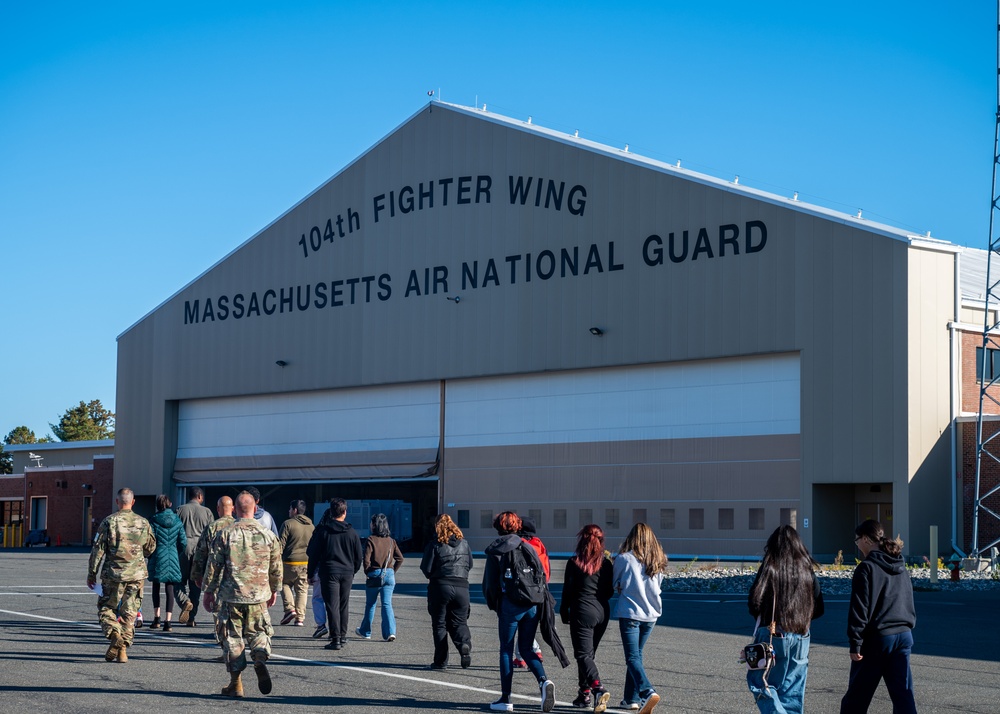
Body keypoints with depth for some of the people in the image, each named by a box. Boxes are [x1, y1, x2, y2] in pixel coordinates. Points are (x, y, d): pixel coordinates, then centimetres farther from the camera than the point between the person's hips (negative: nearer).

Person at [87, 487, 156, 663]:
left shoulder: (109, 522, -6)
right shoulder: (143, 523, 2)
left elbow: (98, 550, -5)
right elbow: (150, 549, 13)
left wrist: (91, 574, 3)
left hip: (113, 574, -2)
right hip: (136, 574, 2)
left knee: (106, 608, 12)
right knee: (129, 613, 8)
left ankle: (114, 635, -13)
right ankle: (122, 649, 4)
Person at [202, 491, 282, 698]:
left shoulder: (225, 535, -5)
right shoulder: (267, 535, 1)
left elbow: (213, 565, -1)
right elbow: (276, 567, 9)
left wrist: (209, 591, 10)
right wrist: (274, 589, 24)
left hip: (231, 595, -1)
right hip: (259, 595, 2)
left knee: (232, 637, 7)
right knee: (258, 632, 15)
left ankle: (236, 682, 9)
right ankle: (261, 660, -14)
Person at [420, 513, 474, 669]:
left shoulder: (434, 545, -7)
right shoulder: (464, 543, 6)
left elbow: (426, 568, -6)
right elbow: (470, 564, 14)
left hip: (440, 586, -3)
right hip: (461, 586, 3)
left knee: (439, 624, 7)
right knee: (459, 622, 12)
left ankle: (441, 660, 6)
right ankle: (464, 644, -19)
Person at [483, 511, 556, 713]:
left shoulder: (495, 552, -2)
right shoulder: (528, 548, 6)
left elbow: (489, 583, 1)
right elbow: (542, 576, 4)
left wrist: (493, 604, 16)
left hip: (509, 606, -3)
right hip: (532, 605, 3)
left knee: (506, 651, 6)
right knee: (526, 648, 13)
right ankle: (544, 681, -12)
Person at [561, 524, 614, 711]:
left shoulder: (574, 563, -8)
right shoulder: (606, 563, 3)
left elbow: (567, 590, -6)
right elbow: (610, 592, 8)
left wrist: (564, 612, 6)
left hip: (583, 612, -5)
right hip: (602, 612, 5)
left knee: (583, 654, -6)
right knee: (589, 653, 17)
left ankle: (598, 688, -27)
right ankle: (585, 694, 19)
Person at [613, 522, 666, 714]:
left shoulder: (624, 558, -9)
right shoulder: (658, 562, 5)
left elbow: (615, 584, 5)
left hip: (629, 613, -5)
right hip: (651, 613, 5)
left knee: (632, 657, -6)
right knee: (637, 654, 17)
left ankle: (647, 691, -27)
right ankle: (632, 698, 18)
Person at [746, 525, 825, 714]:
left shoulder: (770, 566, -7)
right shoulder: (807, 569, 5)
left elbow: (754, 602, -12)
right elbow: (818, 609, 8)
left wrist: (761, 616, 8)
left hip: (773, 635, -4)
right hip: (801, 638, 4)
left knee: (760, 684, 3)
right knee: (792, 693, 11)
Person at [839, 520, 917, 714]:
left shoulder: (867, 568, -10)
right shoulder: (901, 568, 13)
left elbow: (859, 608, -14)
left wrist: (855, 643, -13)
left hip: (876, 638, -6)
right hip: (903, 636, 7)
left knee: (855, 698, 6)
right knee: (903, 695, 3)